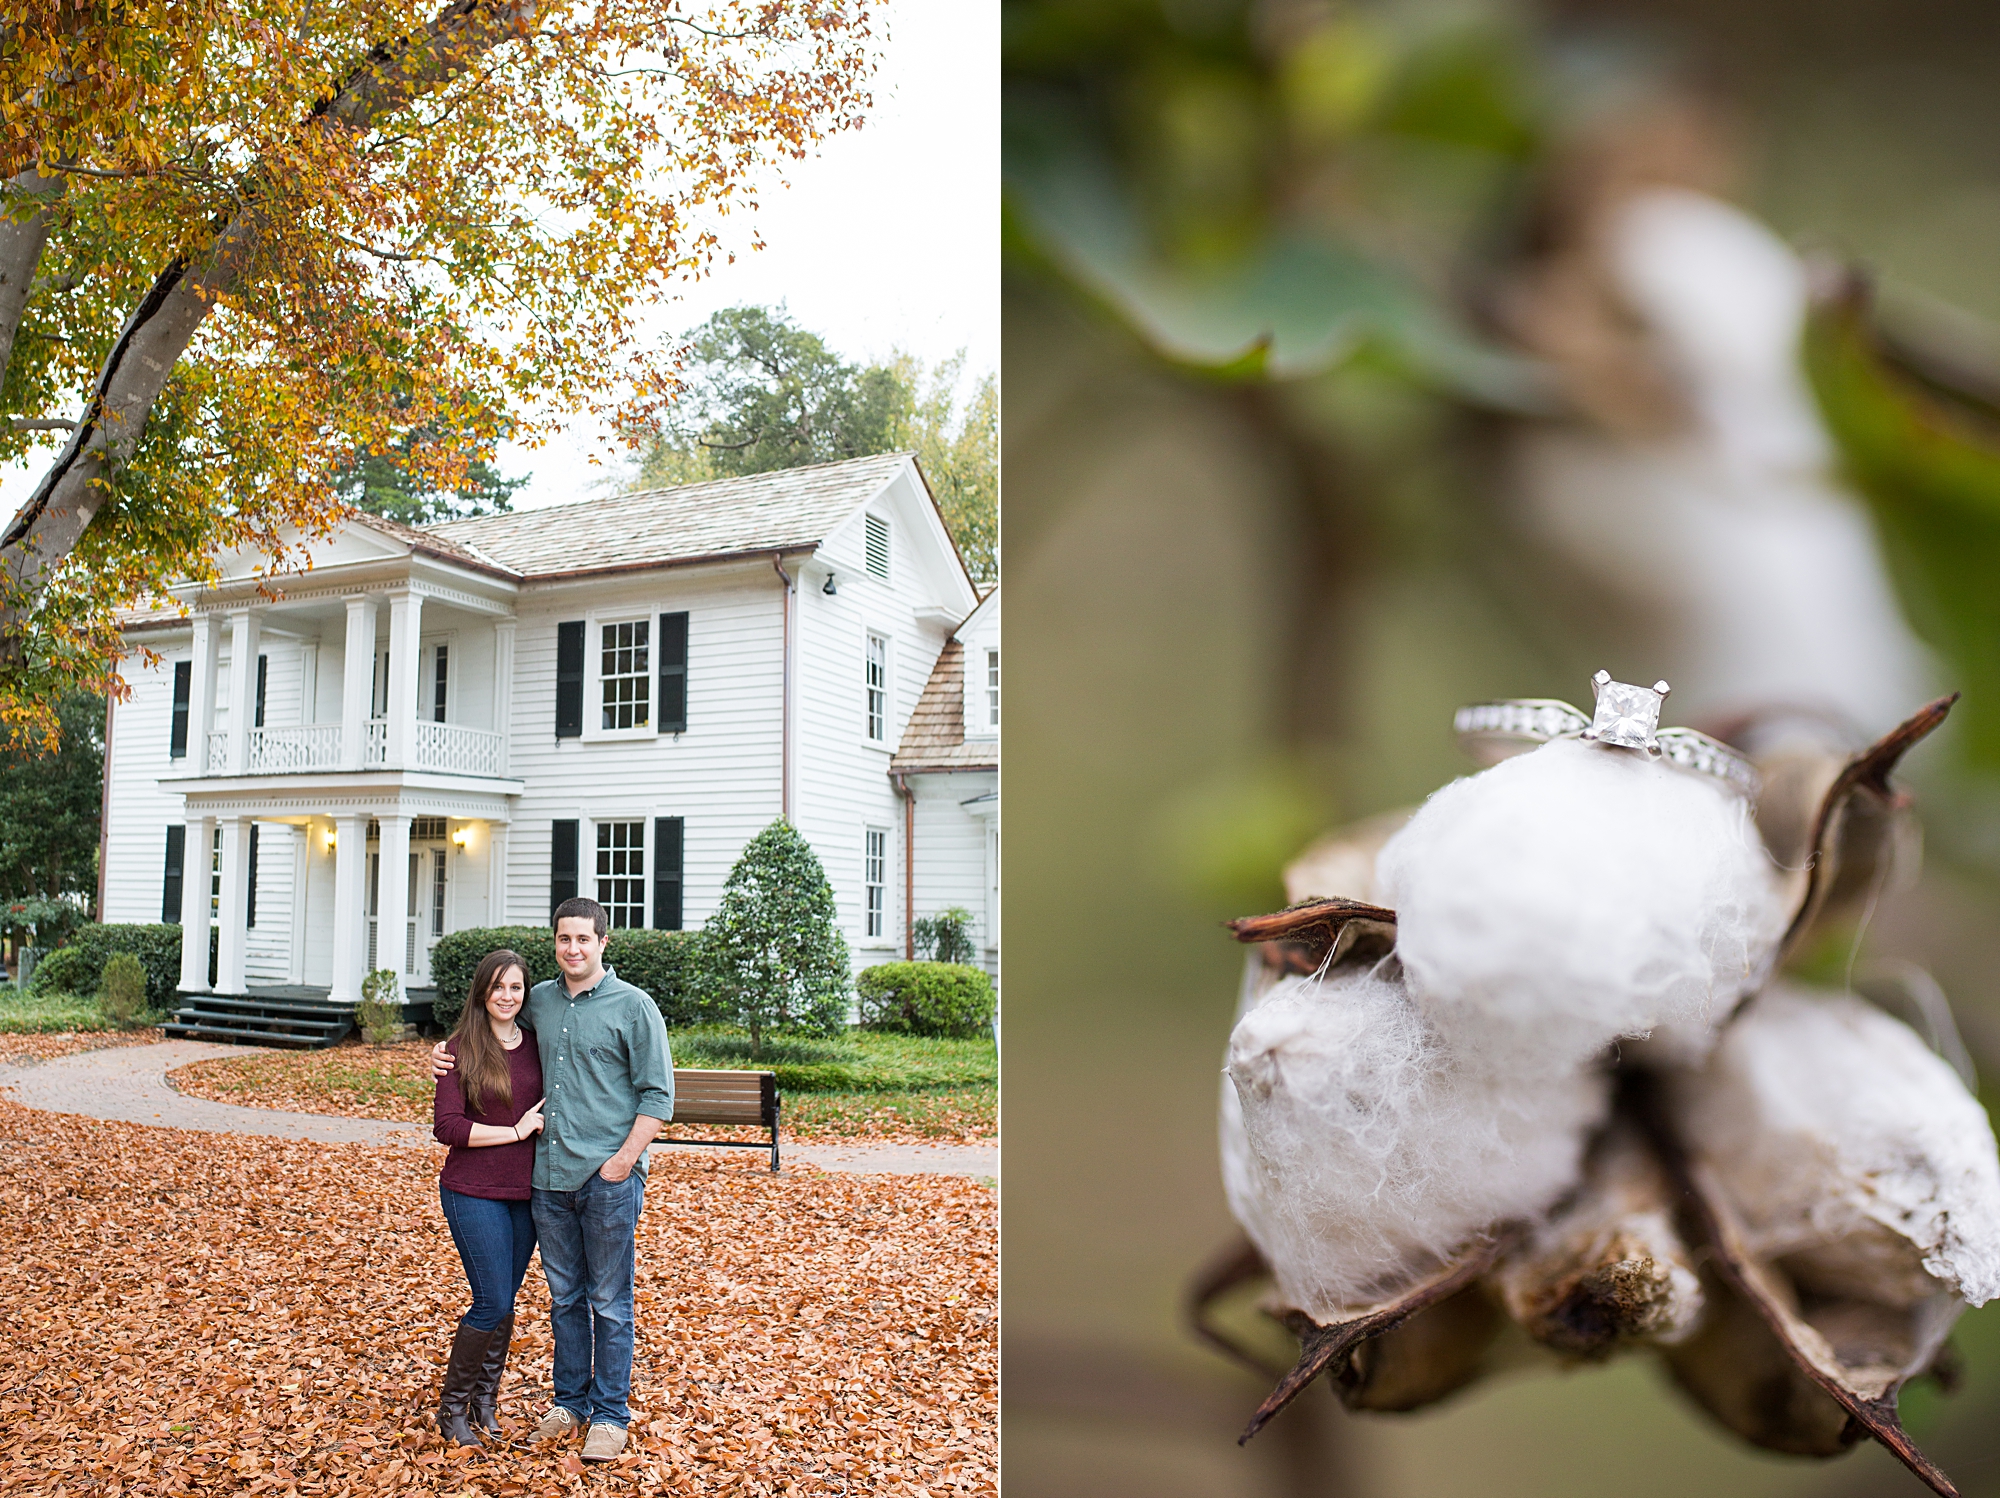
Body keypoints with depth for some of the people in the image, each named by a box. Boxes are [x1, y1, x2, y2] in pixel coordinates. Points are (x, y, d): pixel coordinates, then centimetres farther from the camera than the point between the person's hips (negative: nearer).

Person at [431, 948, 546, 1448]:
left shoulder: (534, 1046, 6)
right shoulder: (462, 1047, -8)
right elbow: (447, 1126, -13)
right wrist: (516, 1131, -14)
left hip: (525, 1192, 5)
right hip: (474, 1194, -5)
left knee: (504, 1303, 12)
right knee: (493, 1302, -5)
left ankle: (485, 1400, 28)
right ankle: (452, 1407, 14)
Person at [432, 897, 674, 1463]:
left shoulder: (634, 1006, -6)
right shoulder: (538, 1002, 9)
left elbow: (657, 1094, -7)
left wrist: (623, 1159, -14)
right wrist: (445, 1055, 10)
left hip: (609, 1180, -4)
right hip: (549, 1176, 5)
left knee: (609, 1302, 5)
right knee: (565, 1297, 16)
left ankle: (610, 1415, 18)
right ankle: (570, 1401, 31)